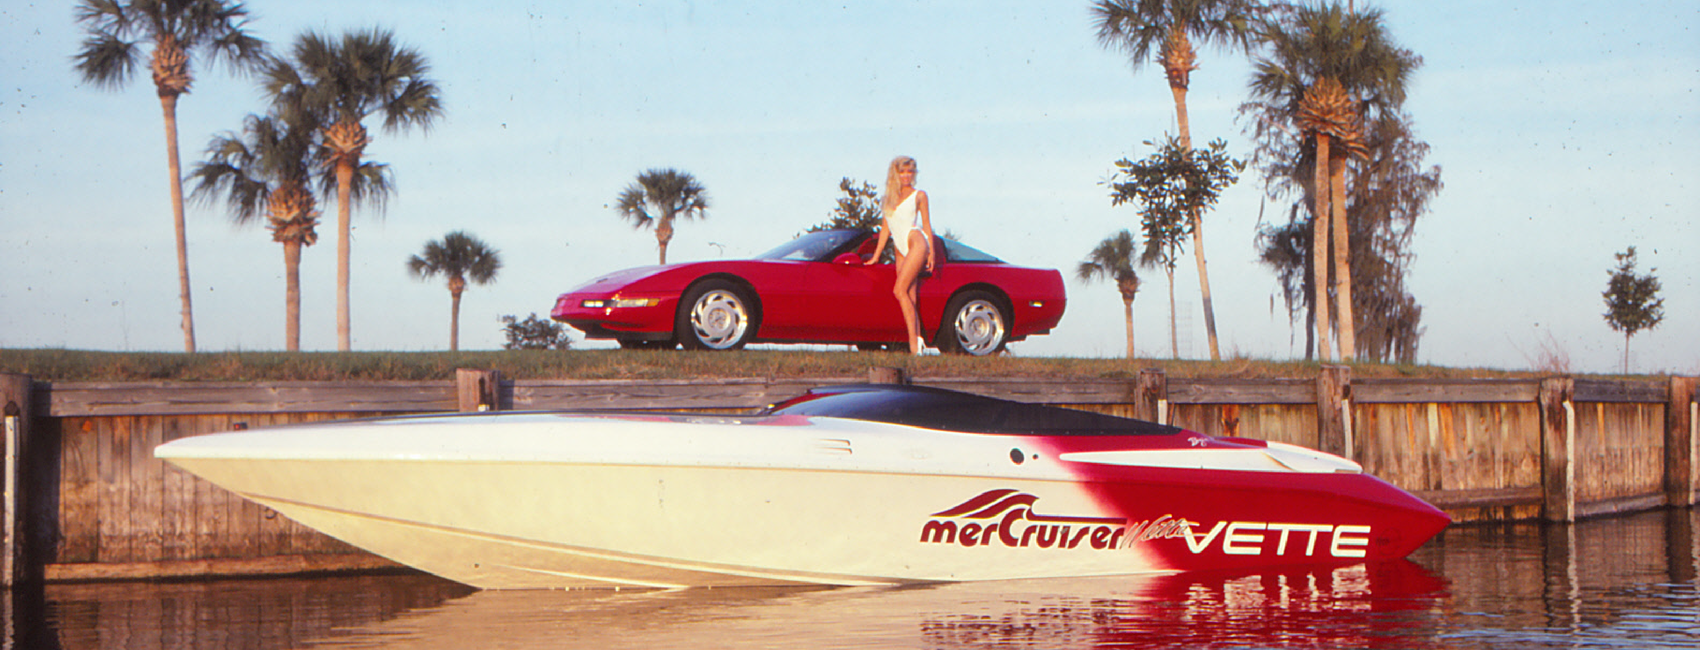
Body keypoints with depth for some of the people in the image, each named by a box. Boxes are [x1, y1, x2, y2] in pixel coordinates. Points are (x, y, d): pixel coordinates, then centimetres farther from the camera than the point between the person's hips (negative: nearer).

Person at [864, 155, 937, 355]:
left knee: (900, 290, -20)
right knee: (909, 298, -4)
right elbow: (885, 228, 21)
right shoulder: (887, 200, 19)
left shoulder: (919, 196, 9)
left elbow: (926, 224, 9)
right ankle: (918, 342, -7)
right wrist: (876, 256, 18)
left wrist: (931, 252, 1)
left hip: (916, 242, -5)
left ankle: (914, 339, -22)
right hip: (900, 250, 5)